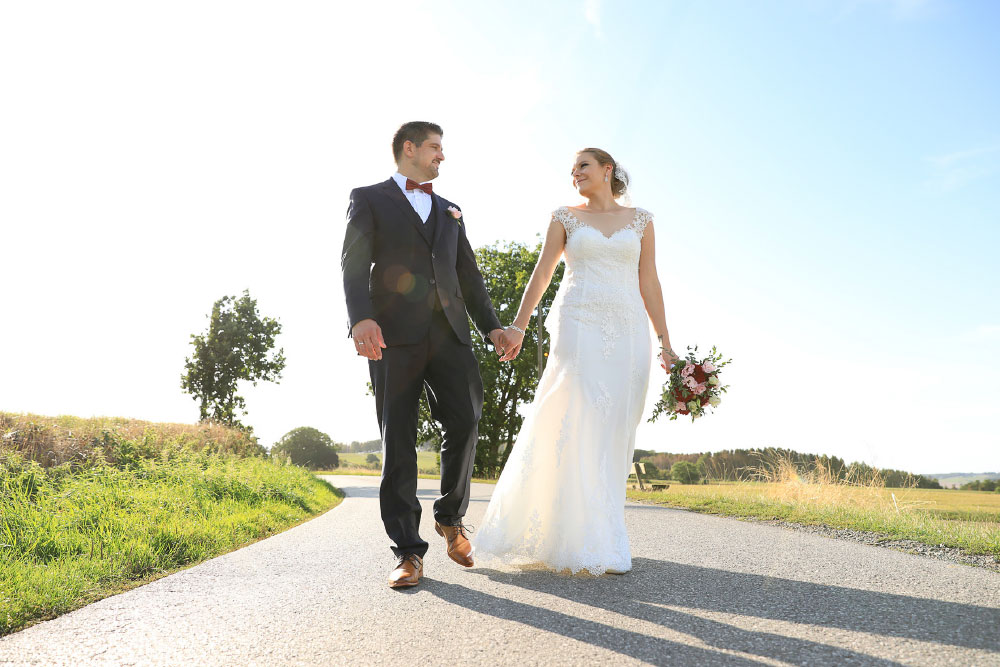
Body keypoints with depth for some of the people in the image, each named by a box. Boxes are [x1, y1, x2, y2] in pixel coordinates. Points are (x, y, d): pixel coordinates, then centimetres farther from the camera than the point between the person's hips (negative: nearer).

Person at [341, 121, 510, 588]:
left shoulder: (449, 211, 29)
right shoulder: (369, 199, 12)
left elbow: (468, 274, 24)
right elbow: (354, 262, -2)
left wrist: (491, 325, 10)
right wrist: (361, 318, -20)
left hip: (448, 331, 4)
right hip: (394, 333, -4)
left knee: (465, 423, -9)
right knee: (398, 441, -4)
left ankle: (450, 516, 15)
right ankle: (408, 550, 0)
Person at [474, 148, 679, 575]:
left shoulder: (640, 220, 14)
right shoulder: (565, 218, 11)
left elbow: (648, 282, 11)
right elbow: (541, 273, 6)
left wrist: (664, 340, 6)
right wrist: (518, 326, -3)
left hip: (627, 330, 2)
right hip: (579, 326, -2)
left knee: (614, 432, 0)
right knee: (579, 427, -12)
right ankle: (593, 544, -9)